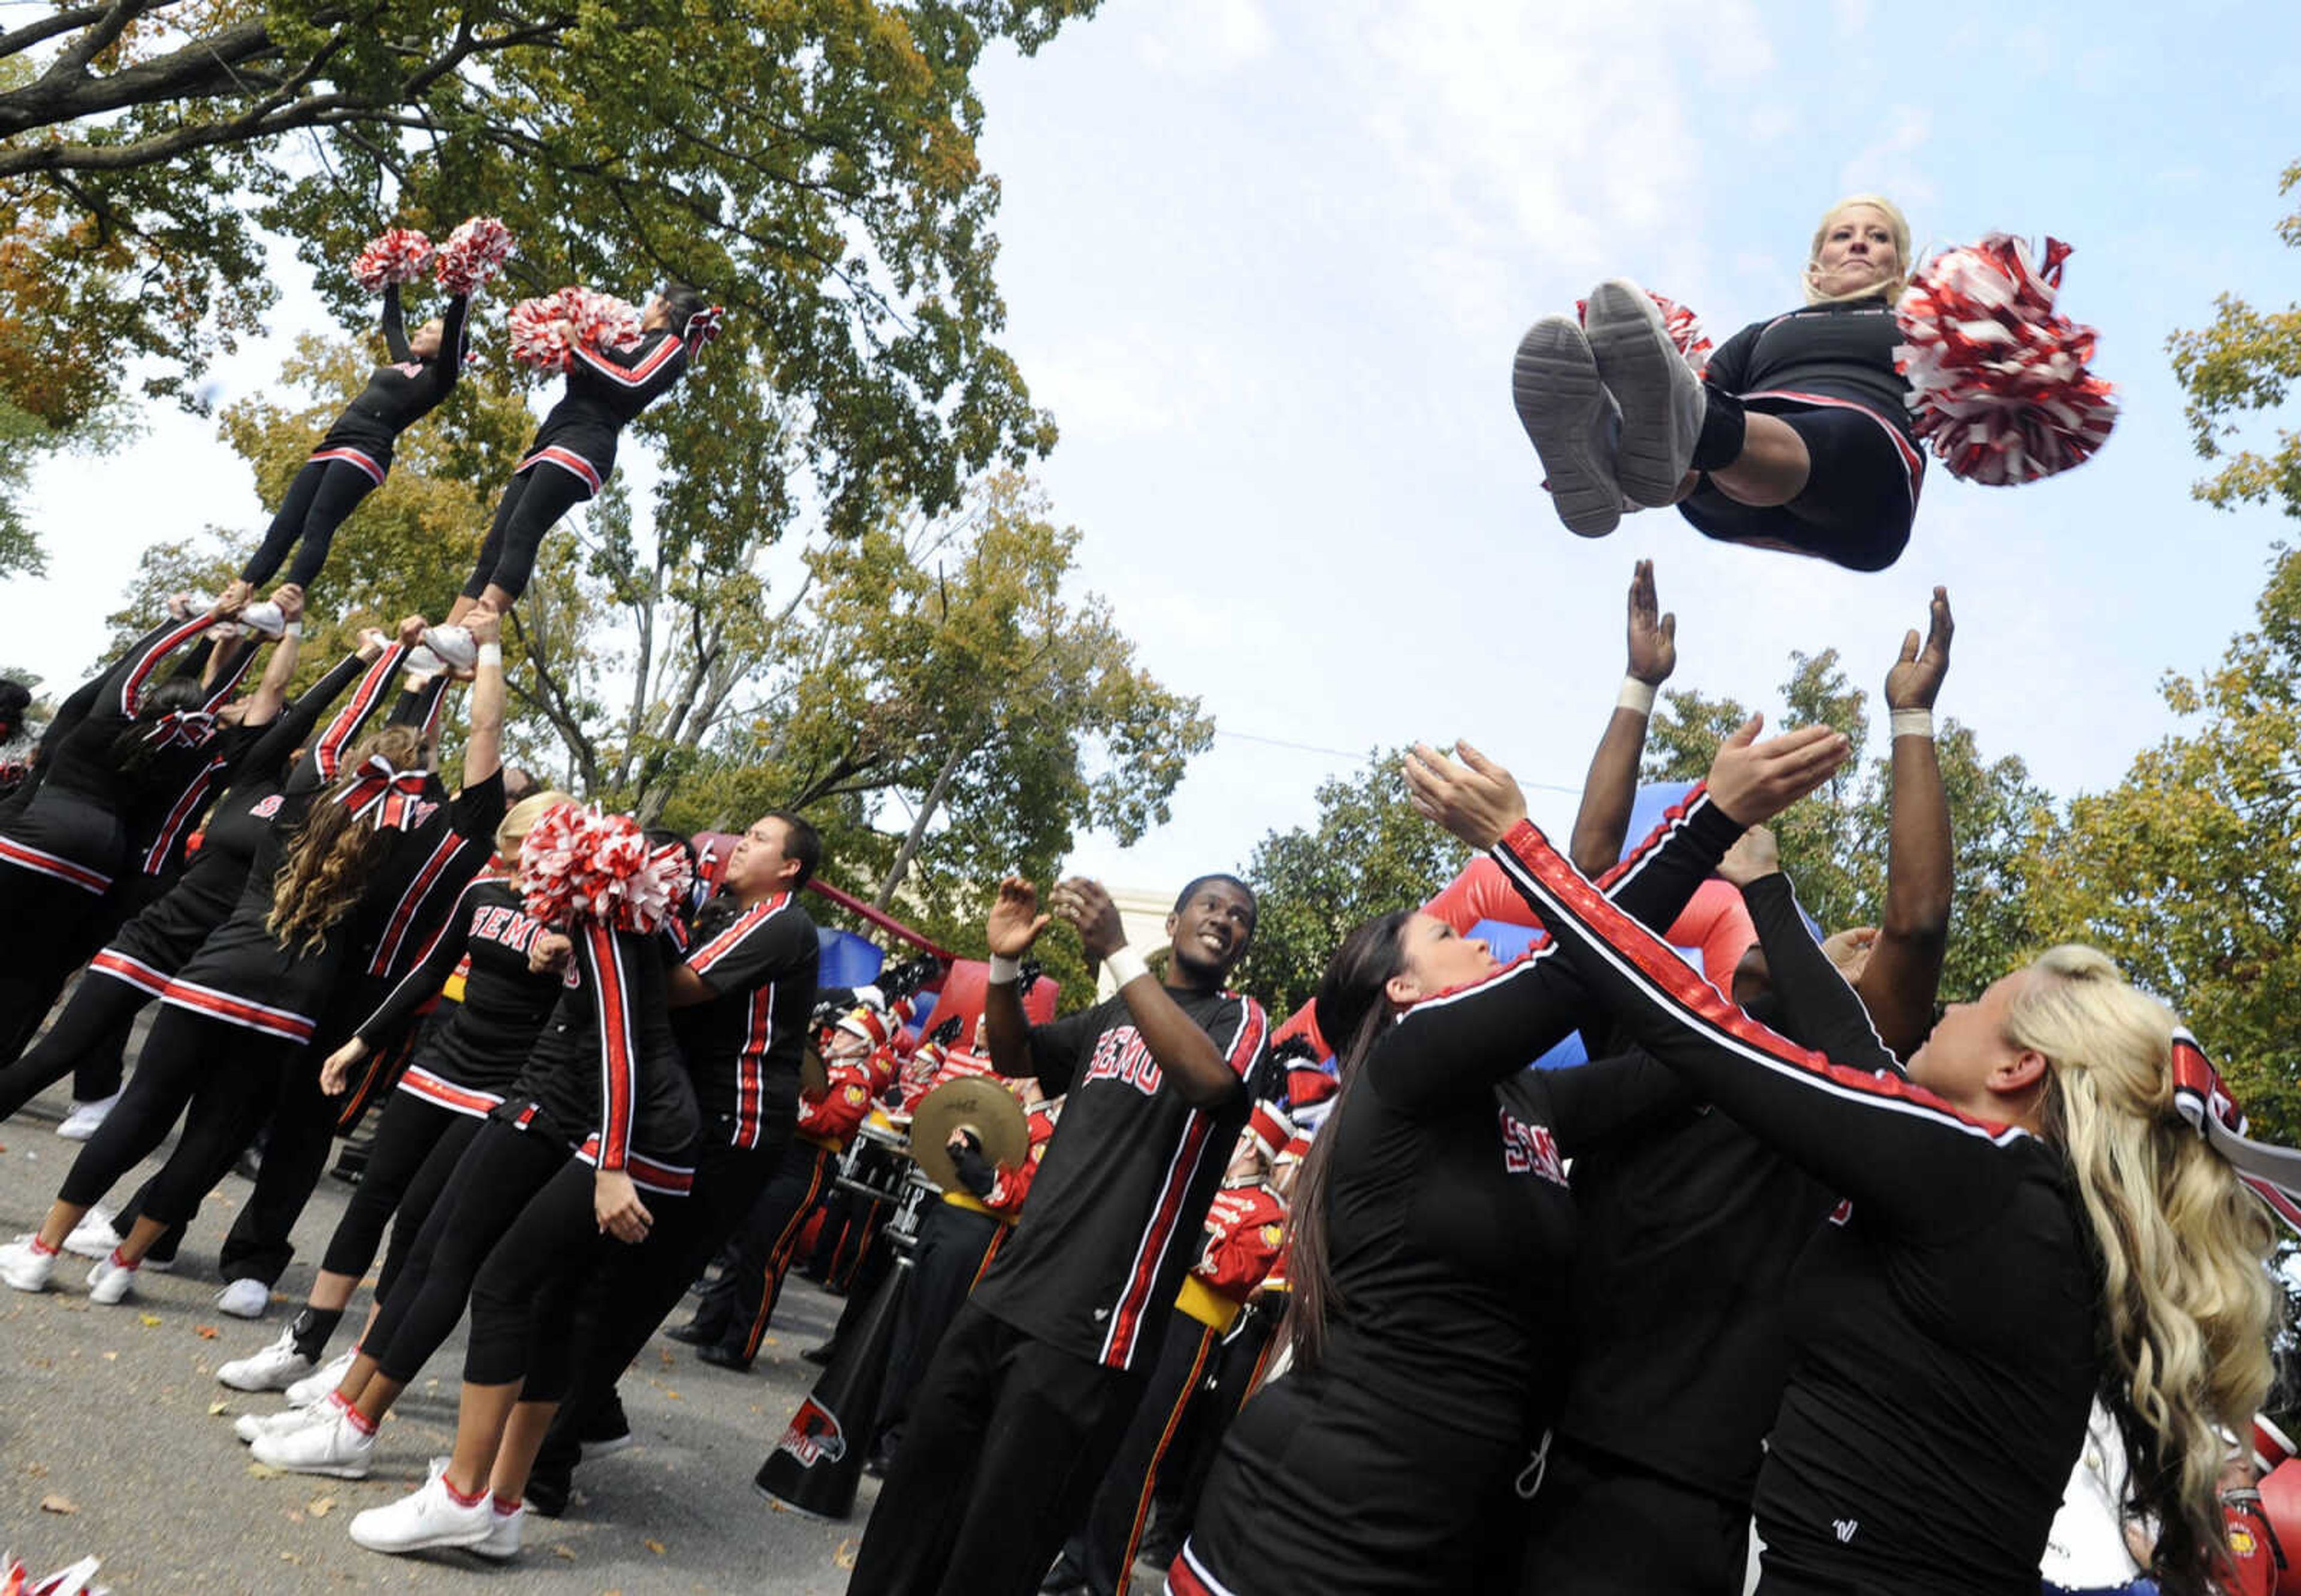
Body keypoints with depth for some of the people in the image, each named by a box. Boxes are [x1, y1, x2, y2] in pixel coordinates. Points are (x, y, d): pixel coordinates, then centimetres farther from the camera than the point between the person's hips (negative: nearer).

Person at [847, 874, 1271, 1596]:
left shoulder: (1243, 1020, -2)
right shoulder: (1114, 1014, 16)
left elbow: (1210, 1080, -23)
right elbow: (1012, 1057, 18)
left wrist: (1117, 952, -25)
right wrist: (1004, 964, 0)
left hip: (1090, 1325, -6)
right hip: (1007, 1289, 6)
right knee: (920, 1487, 16)